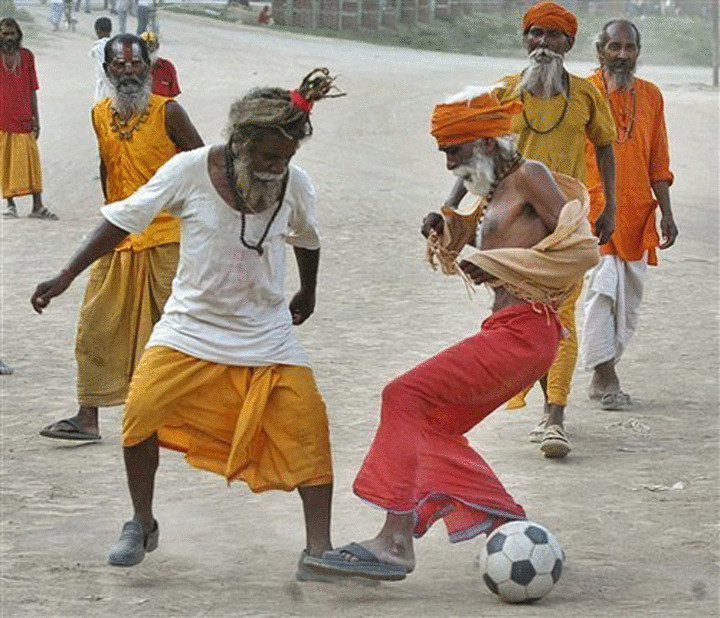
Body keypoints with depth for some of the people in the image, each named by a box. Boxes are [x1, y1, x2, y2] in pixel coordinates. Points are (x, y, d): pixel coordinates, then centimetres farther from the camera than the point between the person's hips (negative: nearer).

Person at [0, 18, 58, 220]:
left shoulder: (27, 56, 8)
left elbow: (32, 89, 11)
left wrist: (36, 119, 8)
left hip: (24, 119, 2)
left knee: (31, 162, 0)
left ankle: (37, 206, 2)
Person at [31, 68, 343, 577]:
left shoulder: (296, 184, -9)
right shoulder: (191, 170, -15)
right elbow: (123, 220, -6)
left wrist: (308, 295, 29)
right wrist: (65, 277, -9)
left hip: (267, 336, 1)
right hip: (191, 326, -1)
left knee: (307, 424, -13)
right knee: (143, 411, -15)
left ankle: (319, 551, -5)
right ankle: (142, 525, 11)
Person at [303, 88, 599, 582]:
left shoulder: (529, 175, -4)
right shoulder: (496, 194, 22)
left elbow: (579, 246, -15)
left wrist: (495, 264, -13)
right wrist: (442, 227, 13)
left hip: (523, 331, -10)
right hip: (511, 333, 10)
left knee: (407, 396, -16)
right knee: (431, 425, 15)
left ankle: (397, 541, -24)